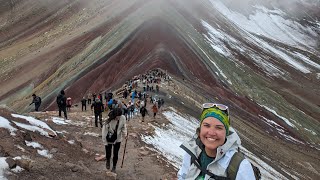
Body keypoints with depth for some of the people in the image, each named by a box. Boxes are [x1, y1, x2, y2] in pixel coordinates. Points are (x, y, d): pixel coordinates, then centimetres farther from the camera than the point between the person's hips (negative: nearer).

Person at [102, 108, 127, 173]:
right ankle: (108, 161, 48)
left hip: (117, 140, 2)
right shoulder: (109, 121, -28)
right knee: (108, 154, 8)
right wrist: (105, 142, -13)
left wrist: (125, 134, -17)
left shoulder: (123, 118, -19)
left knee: (116, 154, 10)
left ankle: (114, 167, 37)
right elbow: (104, 131, -18)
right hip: (109, 140, -2)